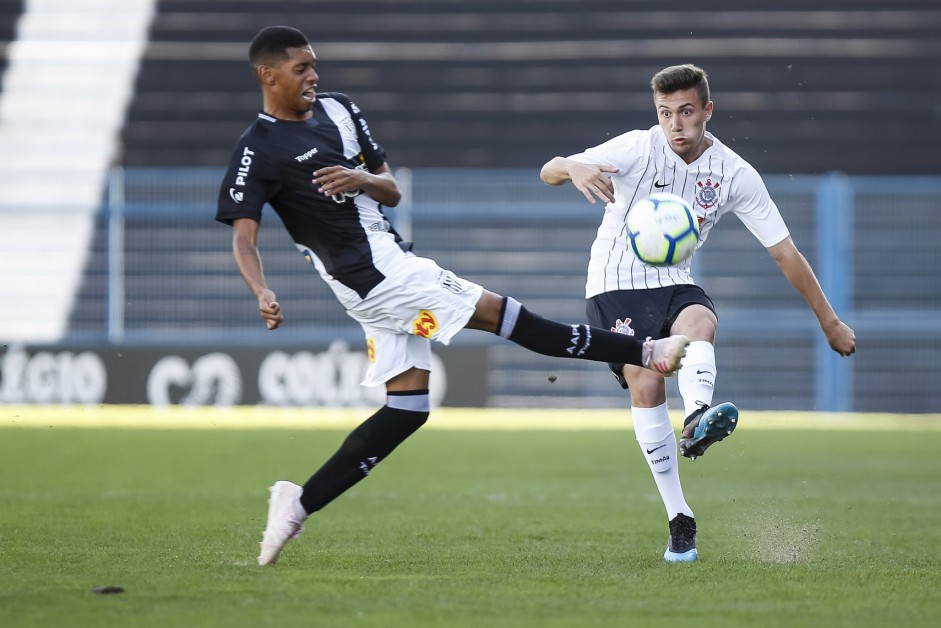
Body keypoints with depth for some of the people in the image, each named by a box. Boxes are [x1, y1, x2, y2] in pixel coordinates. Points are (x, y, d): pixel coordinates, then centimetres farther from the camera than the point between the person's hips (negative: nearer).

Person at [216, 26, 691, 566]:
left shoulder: (337, 109, 13)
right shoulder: (259, 151, -9)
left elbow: (393, 192, 15)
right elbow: (244, 236, -16)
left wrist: (362, 179, -9)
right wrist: (263, 293, -35)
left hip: (391, 264, 9)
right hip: (373, 273, -9)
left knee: (408, 405, 6)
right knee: (499, 313, -9)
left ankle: (301, 502, 6)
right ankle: (644, 352, -5)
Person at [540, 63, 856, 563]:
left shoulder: (736, 175, -6)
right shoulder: (638, 149, -13)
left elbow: (784, 251, 1)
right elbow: (548, 172, -19)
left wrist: (829, 322, 3)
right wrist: (574, 168, -44)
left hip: (674, 283, 2)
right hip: (615, 285, -2)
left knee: (700, 324, -33)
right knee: (645, 384, -21)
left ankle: (696, 422, -63)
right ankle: (679, 520, -16)